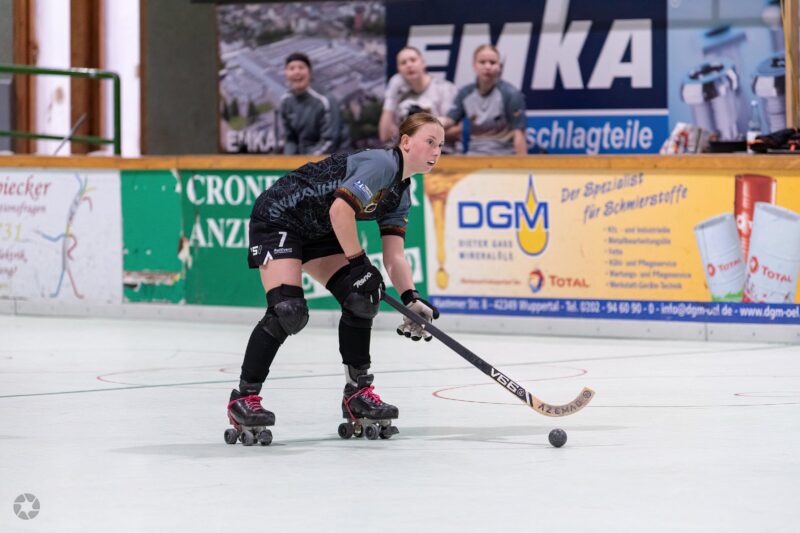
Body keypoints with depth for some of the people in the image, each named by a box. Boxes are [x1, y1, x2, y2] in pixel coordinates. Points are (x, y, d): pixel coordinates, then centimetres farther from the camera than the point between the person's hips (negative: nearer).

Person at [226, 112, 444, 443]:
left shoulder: (401, 195, 9)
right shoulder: (382, 164, -20)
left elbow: (394, 257, 5)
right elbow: (339, 209, -30)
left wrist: (410, 299, -9)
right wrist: (357, 262, -22)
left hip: (318, 231, 10)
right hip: (277, 220, -10)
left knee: (360, 296, -1)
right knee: (288, 310, -21)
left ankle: (357, 393, 10)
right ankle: (244, 397, -9)